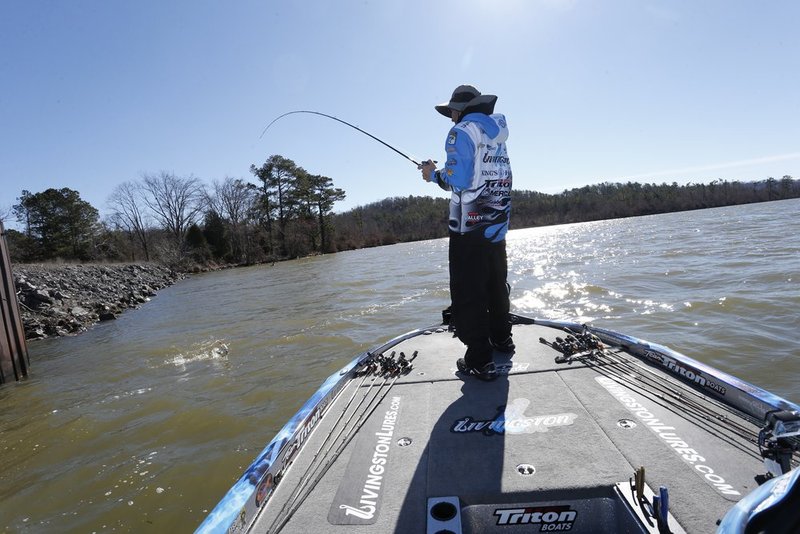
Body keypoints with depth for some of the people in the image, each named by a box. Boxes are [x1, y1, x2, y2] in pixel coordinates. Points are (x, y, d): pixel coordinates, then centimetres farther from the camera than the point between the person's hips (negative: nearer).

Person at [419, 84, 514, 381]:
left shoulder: (462, 132, -8)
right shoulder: (496, 136, 16)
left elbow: (457, 180, -18)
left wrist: (434, 174, 1)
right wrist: (442, 173, 21)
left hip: (470, 228, -8)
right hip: (497, 225, 8)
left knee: (468, 293, -4)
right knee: (496, 285, 20)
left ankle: (479, 360, -4)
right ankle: (501, 338, 35)